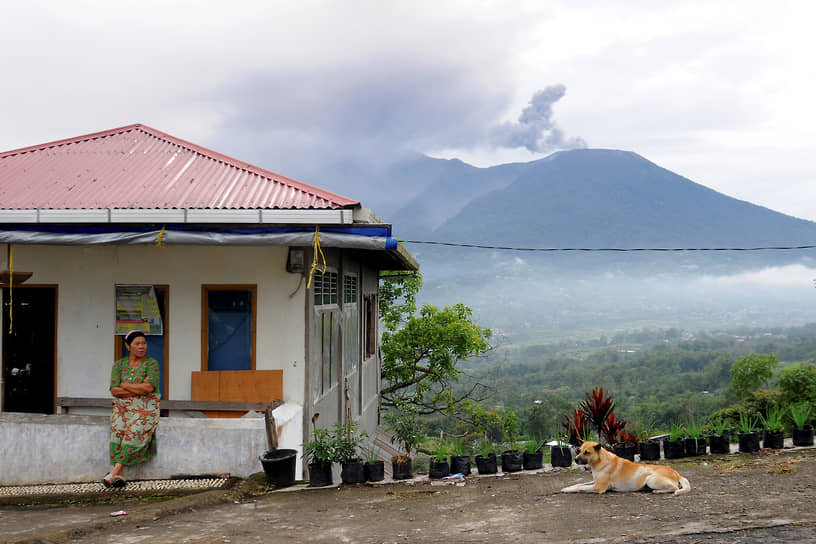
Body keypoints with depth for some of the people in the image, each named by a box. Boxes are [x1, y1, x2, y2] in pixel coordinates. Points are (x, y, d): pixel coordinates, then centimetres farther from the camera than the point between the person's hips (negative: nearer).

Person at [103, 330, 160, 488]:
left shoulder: (152, 363, 2)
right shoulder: (119, 364, 10)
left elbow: (149, 387, -12)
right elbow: (114, 390, -1)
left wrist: (124, 385, -5)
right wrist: (138, 390, -10)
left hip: (145, 409, -2)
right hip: (123, 407, 2)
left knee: (135, 430, -30)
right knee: (118, 428, -29)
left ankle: (114, 471, -31)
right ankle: (119, 475, -31)